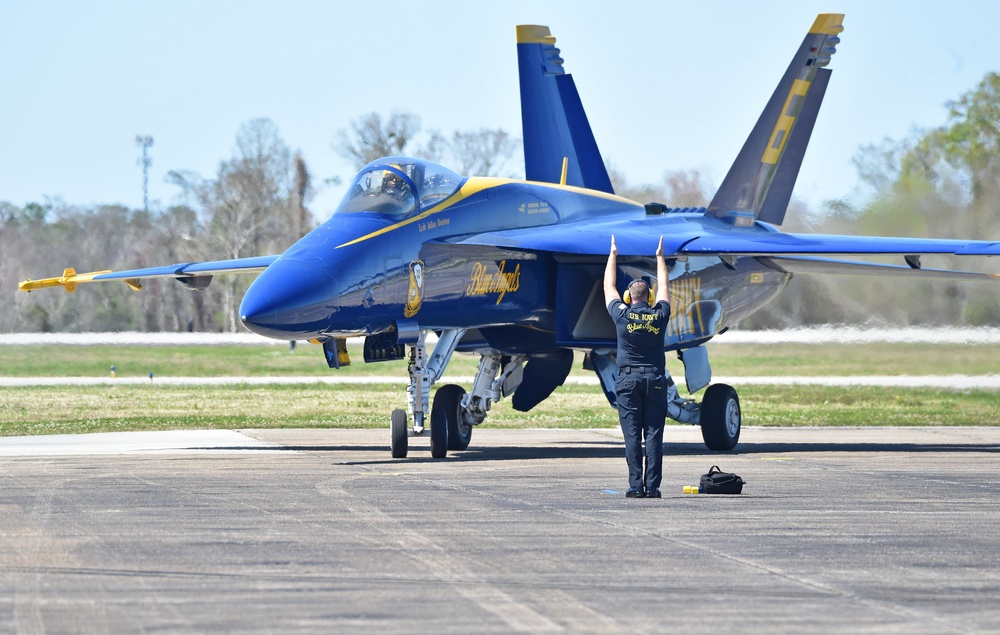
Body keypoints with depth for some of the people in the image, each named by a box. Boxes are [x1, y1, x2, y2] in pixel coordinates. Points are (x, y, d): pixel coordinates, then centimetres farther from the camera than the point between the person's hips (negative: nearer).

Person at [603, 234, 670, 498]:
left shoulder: (622, 315, -2)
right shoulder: (660, 316, 2)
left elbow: (609, 287, 13)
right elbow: (664, 287, 20)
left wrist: (613, 255, 25)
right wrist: (660, 257, 32)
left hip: (628, 379, -1)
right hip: (655, 379, 1)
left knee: (632, 436, -2)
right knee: (654, 435, -1)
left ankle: (636, 485, -6)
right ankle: (652, 486, -5)